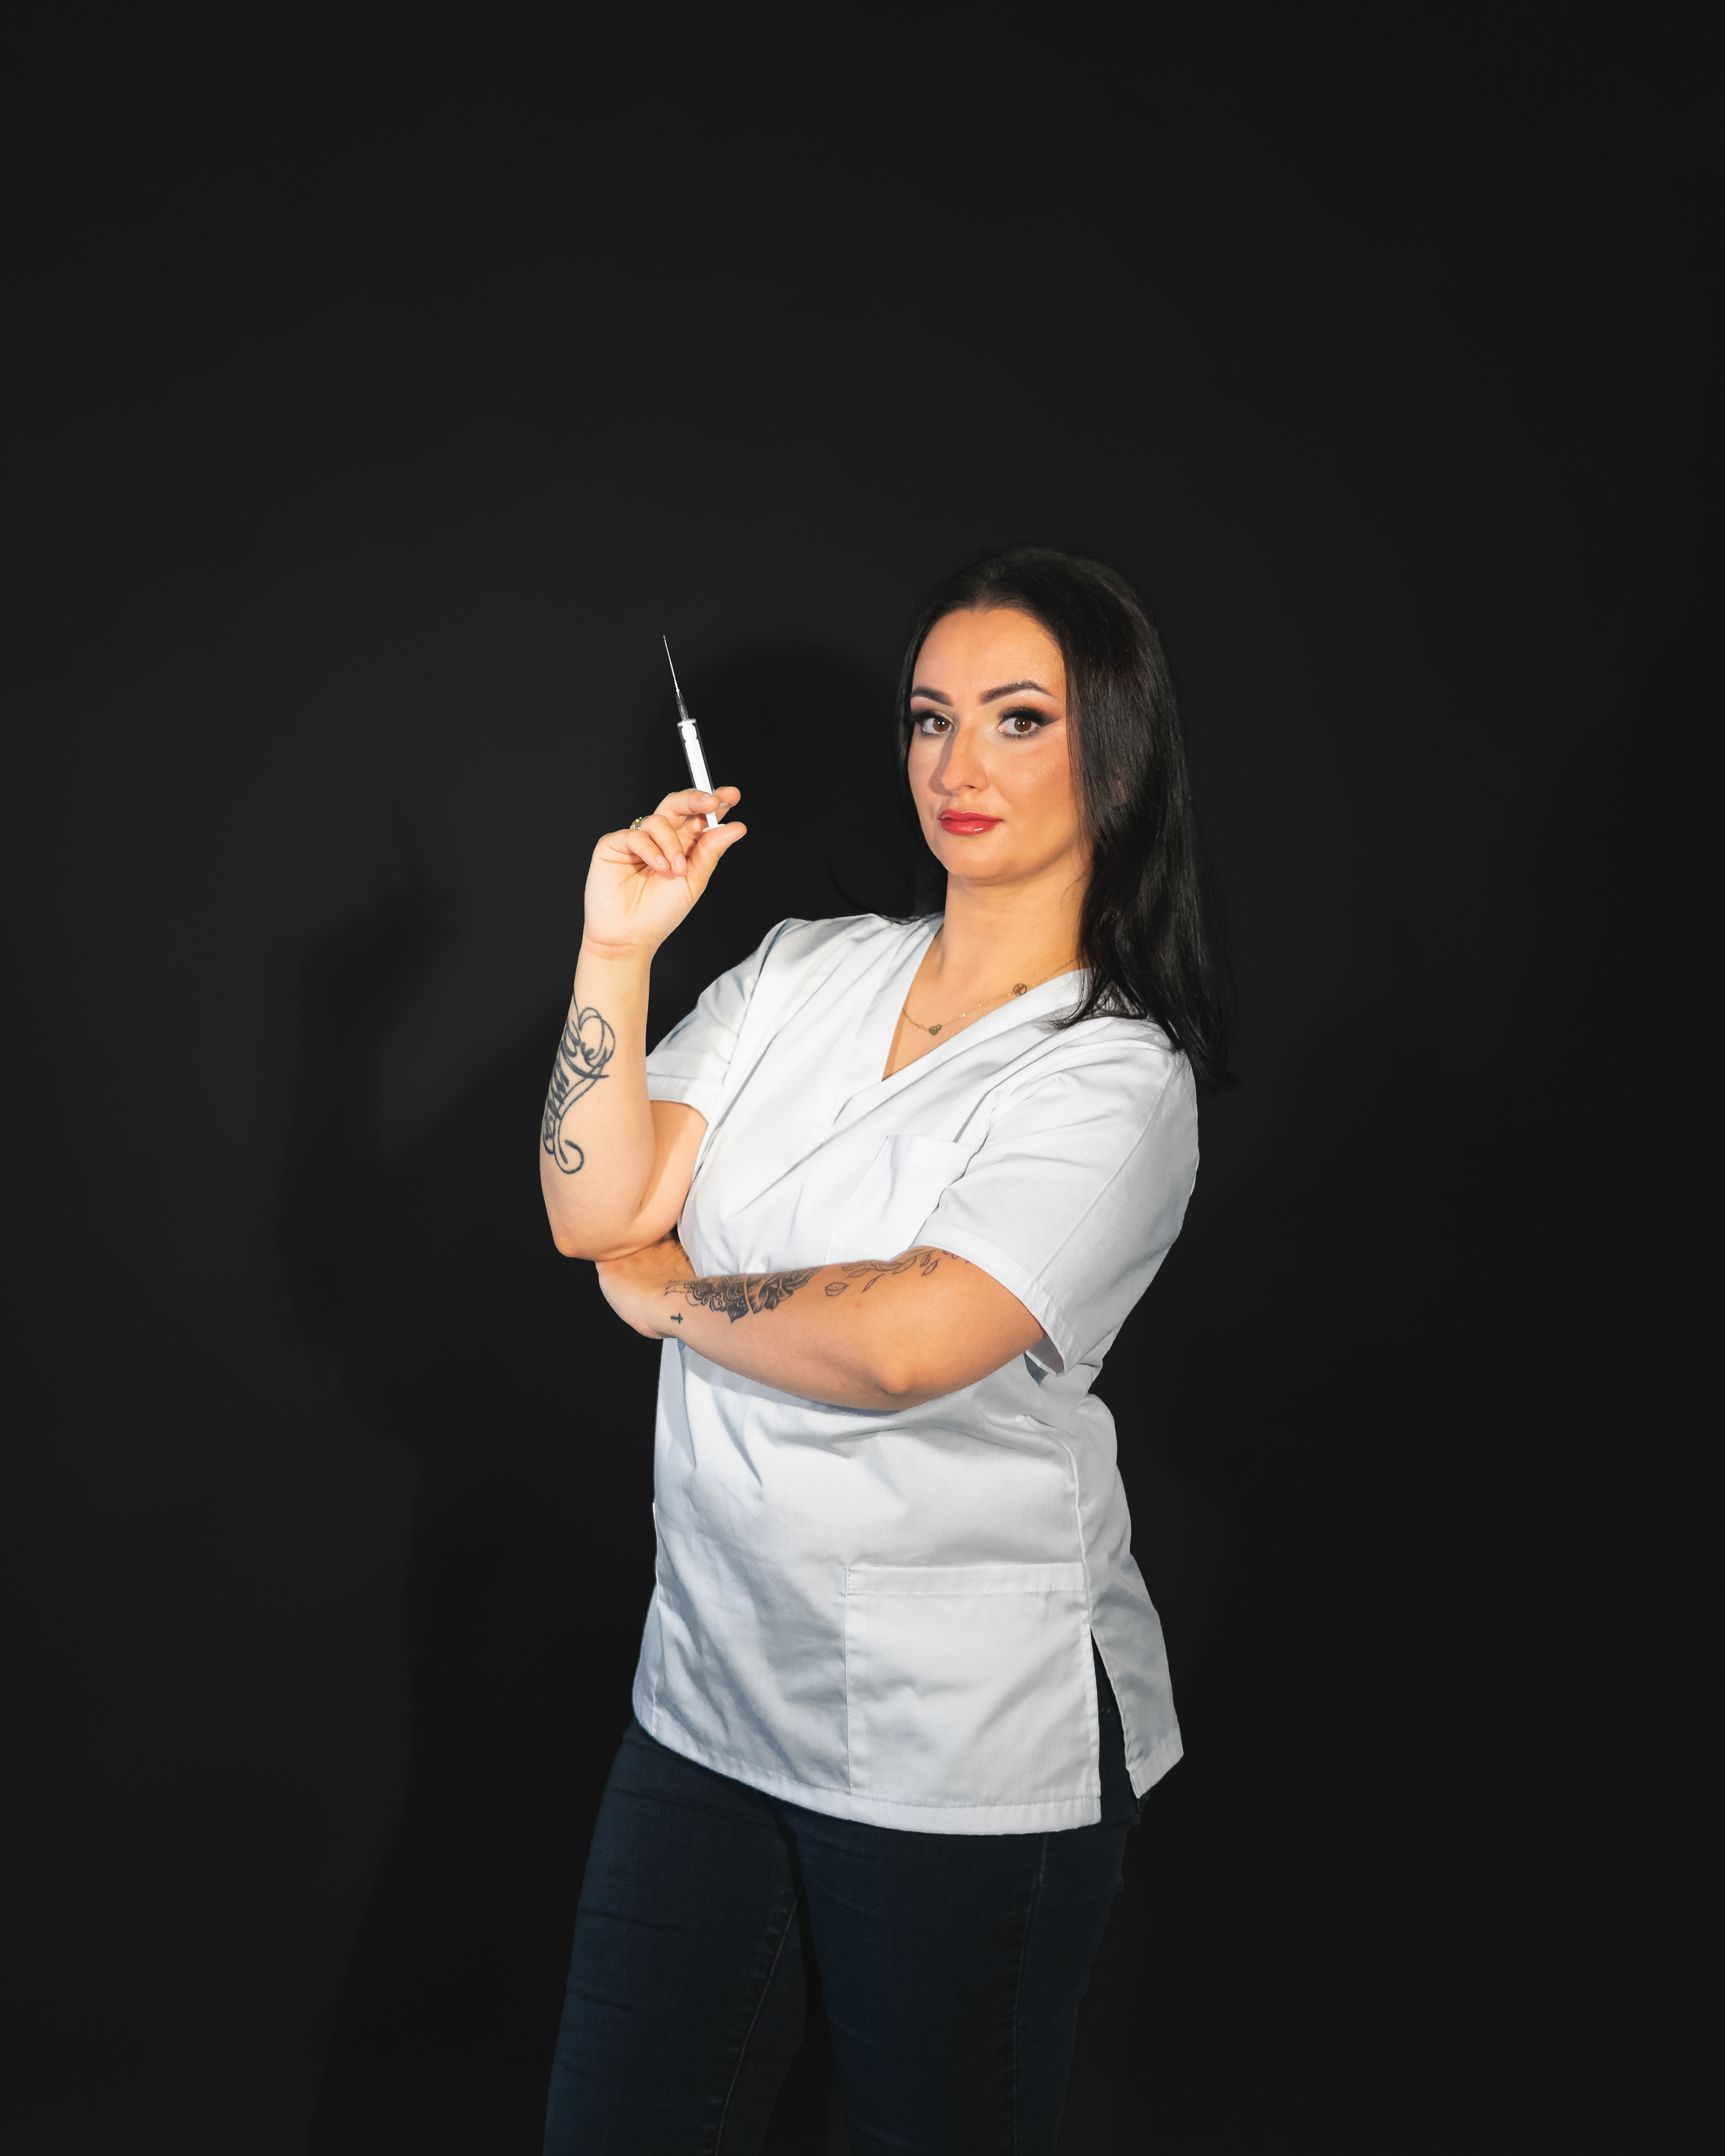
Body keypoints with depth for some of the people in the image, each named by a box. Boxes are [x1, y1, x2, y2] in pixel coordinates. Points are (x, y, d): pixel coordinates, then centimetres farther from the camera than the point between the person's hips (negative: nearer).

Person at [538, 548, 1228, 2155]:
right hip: (711, 1682, 5)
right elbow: (595, 1210, -3)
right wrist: (617, 950, -11)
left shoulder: (1118, 1079, -13)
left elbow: (902, 1342, -25)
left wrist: (665, 1292, -10)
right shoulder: (805, 973, 5)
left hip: (970, 1748, -5)